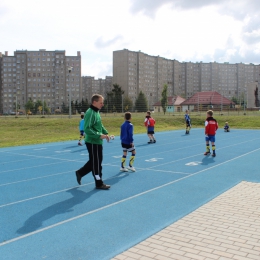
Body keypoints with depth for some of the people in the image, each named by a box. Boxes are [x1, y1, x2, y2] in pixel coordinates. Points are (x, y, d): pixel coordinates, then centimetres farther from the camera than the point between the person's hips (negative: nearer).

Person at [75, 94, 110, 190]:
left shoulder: (97, 112, 11)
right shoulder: (90, 113, -19)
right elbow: (87, 129, -25)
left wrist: (105, 133, 9)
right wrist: (99, 135, -26)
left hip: (97, 142, 10)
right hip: (93, 142, -10)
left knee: (94, 161, 18)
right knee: (96, 163, 1)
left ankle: (80, 173, 31)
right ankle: (99, 183, 13)